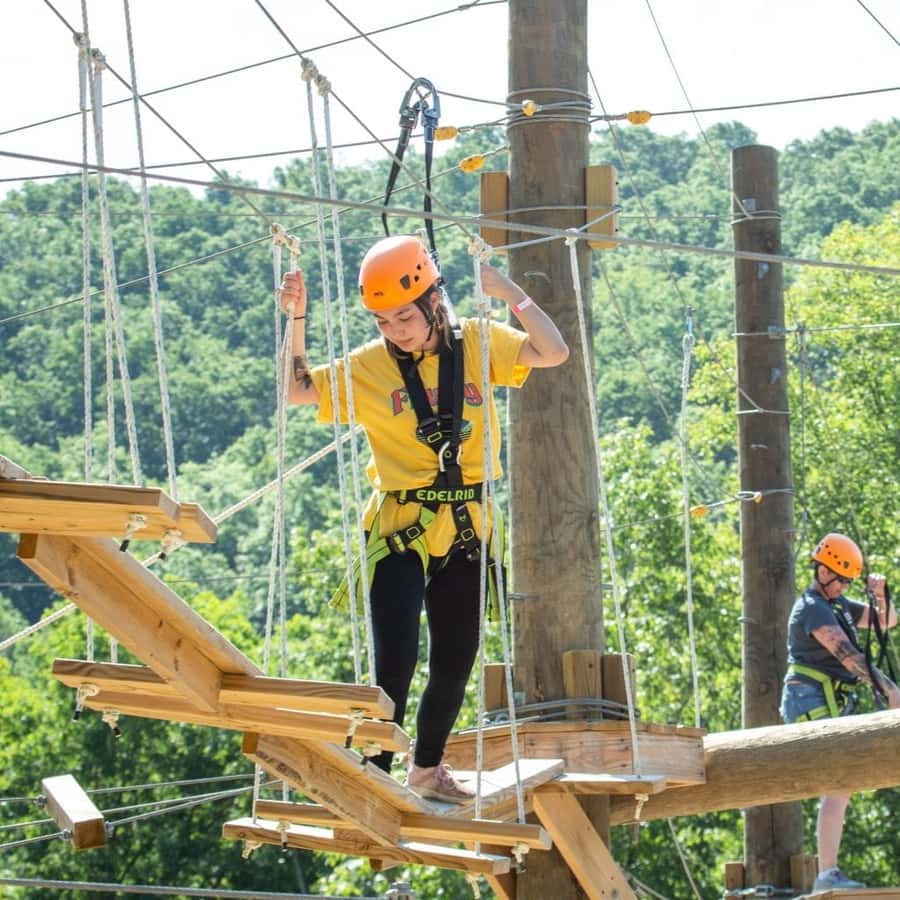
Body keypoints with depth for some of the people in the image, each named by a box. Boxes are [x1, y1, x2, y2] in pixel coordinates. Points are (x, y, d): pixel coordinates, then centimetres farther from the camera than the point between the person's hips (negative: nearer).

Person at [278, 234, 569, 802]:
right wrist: (297, 320, -13)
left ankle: (428, 767, 34)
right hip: (400, 528, -3)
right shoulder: (369, 366, -4)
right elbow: (296, 389, -3)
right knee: (396, 661, -14)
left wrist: (508, 292, -18)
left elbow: (553, 353, -10)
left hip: (466, 530, 3)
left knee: (456, 659, 14)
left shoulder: (478, 344, -1)